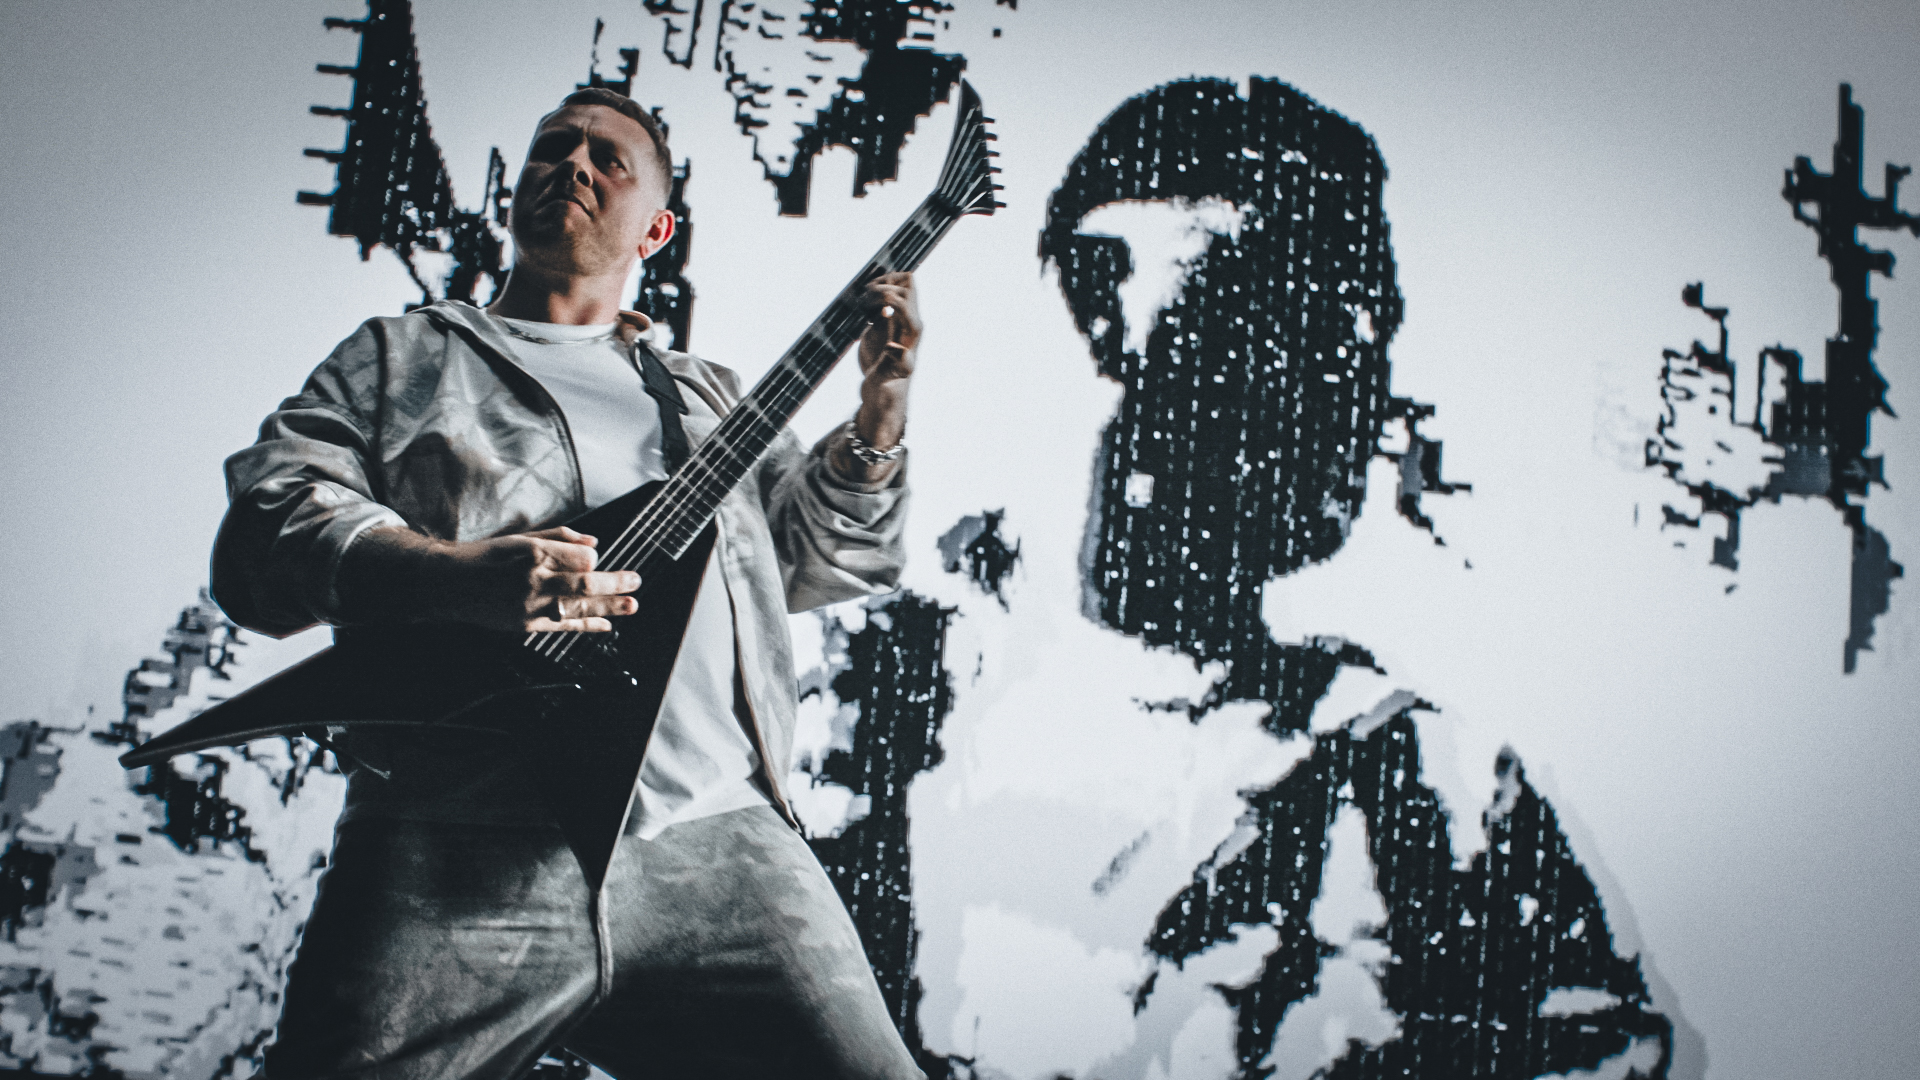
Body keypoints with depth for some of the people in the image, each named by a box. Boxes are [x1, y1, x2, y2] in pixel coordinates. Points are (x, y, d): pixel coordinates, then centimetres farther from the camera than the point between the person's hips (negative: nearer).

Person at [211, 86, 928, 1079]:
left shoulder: (704, 395, 29)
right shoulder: (404, 356, 17)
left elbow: (821, 557, 25)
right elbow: (262, 530, 2)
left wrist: (881, 404, 10)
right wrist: (451, 577, -16)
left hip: (716, 839, 3)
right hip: (455, 856, -2)